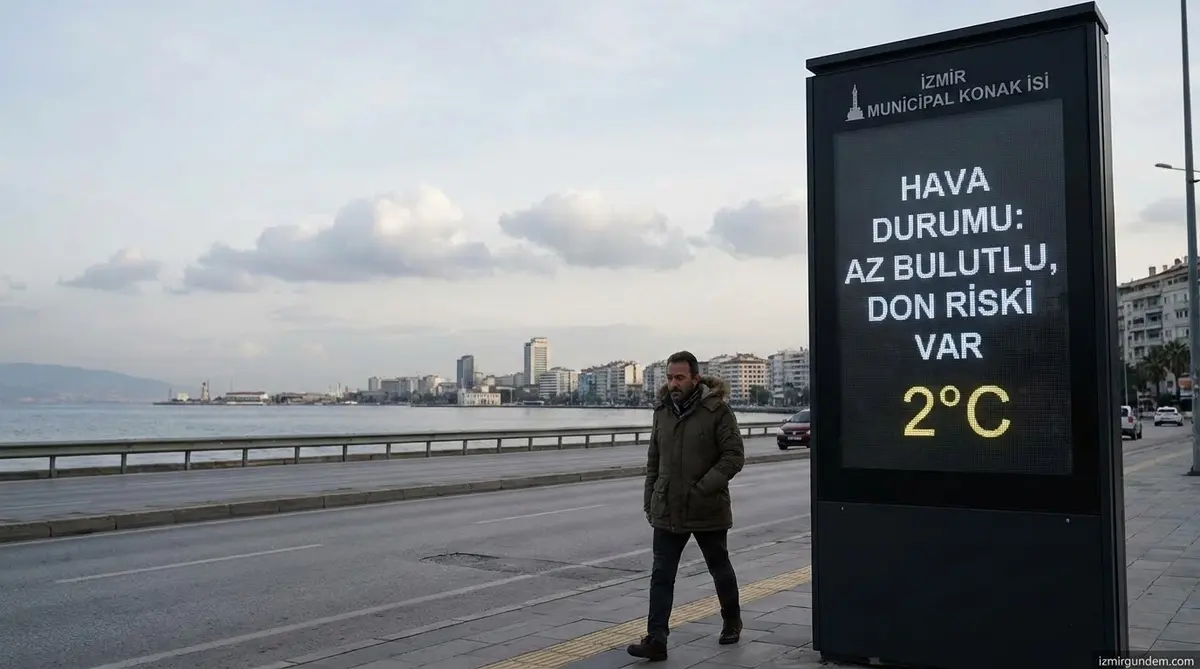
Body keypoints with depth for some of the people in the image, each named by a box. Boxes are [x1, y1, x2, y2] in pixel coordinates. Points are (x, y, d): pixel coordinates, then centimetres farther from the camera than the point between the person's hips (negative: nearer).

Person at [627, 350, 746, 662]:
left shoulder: (717, 409, -11)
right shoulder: (662, 410, 5)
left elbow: (734, 455, -13)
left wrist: (705, 487, -22)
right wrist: (650, 501, 11)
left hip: (708, 509, -4)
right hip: (667, 510, 4)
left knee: (720, 568, 17)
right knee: (661, 575, -2)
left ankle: (732, 621, 39)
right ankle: (656, 640, 0)